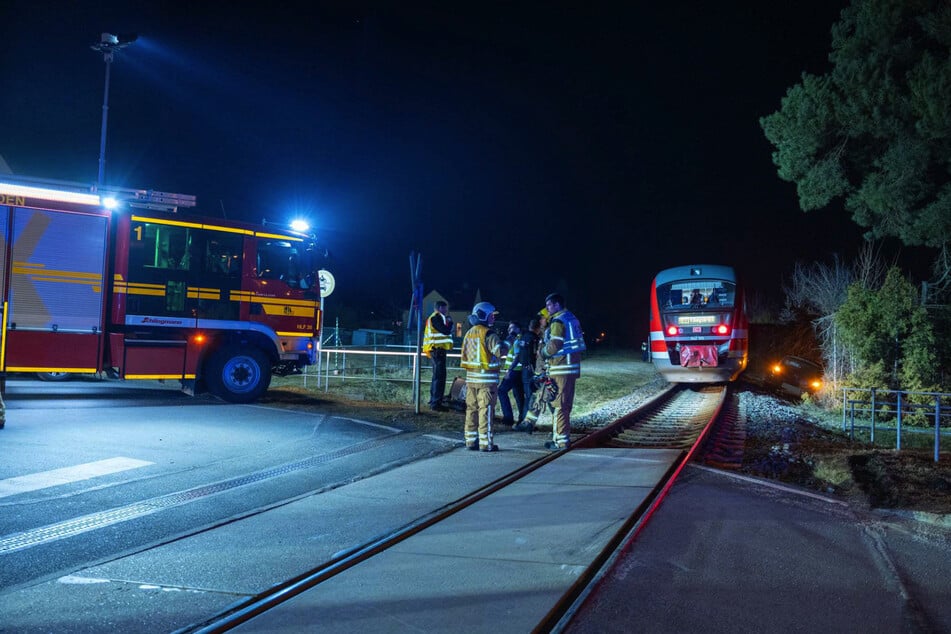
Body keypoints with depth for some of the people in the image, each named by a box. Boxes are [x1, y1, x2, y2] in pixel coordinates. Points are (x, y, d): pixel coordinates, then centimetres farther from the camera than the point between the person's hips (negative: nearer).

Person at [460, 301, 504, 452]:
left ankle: (471, 441, 15)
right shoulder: (488, 334, -12)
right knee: (486, 410, -4)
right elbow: (500, 351, -17)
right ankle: (485, 443, -3)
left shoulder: (469, 334, 13)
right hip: (487, 378, -7)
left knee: (471, 409, 11)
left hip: (471, 377, 7)